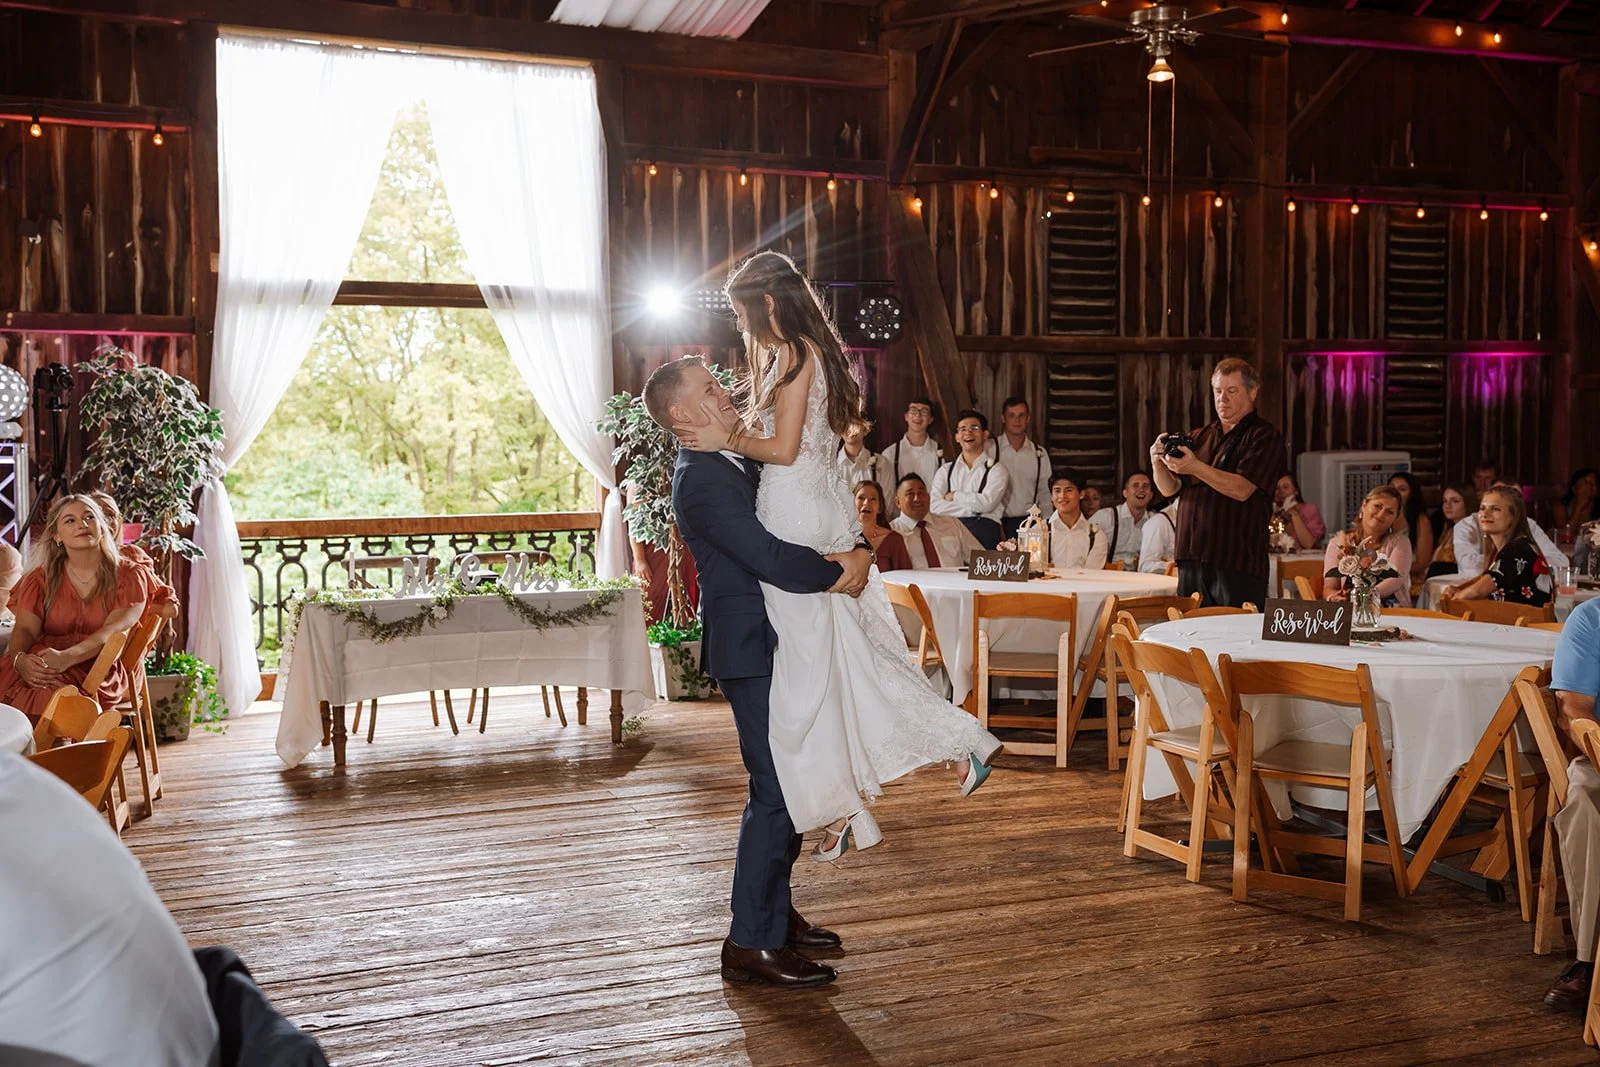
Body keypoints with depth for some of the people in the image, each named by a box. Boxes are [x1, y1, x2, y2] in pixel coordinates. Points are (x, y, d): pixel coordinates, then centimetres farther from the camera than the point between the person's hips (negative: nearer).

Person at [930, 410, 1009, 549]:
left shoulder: (996, 470, 9)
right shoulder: (946, 470, 16)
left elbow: (987, 503, -6)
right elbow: (934, 507, 2)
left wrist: (954, 496, 3)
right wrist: (972, 507, -3)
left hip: (985, 533, -1)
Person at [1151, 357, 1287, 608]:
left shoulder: (1265, 436, 0)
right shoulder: (1199, 438, 18)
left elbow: (1242, 490, -14)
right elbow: (1169, 489, 11)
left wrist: (1195, 467, -25)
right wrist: (1158, 464, -10)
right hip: (1191, 561, 6)